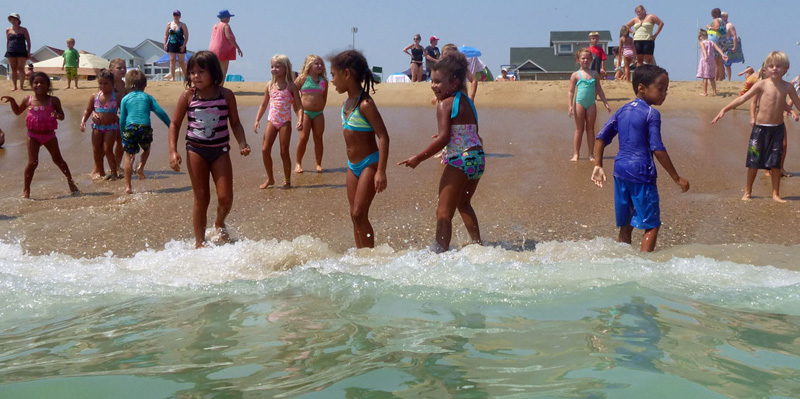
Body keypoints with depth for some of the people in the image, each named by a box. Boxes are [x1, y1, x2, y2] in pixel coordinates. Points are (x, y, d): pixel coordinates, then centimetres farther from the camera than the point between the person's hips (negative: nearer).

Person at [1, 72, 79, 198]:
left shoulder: (53, 100, -4)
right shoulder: (28, 100, 0)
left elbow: (62, 116, 0)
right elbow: (17, 112, 16)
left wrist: (57, 115, -24)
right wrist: (12, 101, 0)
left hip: (49, 134, 0)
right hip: (33, 136, 0)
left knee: (58, 160, 13)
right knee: (32, 162, -5)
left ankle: (70, 182, 28)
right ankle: (26, 189, 5)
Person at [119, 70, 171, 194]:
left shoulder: (125, 99, 11)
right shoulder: (147, 97, 12)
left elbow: (122, 120, 10)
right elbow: (160, 112, 5)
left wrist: (122, 135, 20)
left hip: (130, 128, 0)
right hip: (145, 127, 0)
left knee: (129, 156, 5)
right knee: (146, 149, 29)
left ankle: (128, 186, 2)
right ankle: (141, 167, 2)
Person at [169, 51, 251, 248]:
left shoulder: (226, 95, -3)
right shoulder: (188, 96, -5)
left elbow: (235, 123, 6)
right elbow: (175, 124, 2)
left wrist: (242, 144, -10)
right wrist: (173, 151, -8)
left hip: (220, 150, 1)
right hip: (196, 150, -1)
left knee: (225, 198, -5)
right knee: (201, 198, 2)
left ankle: (219, 223, 29)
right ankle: (199, 242, 14)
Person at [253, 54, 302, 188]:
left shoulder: (291, 86, -4)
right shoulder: (270, 85, 7)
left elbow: (299, 106, -6)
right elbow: (263, 104, 15)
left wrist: (300, 120, -22)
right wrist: (257, 120, 7)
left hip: (285, 122, -4)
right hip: (271, 121, 4)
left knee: (284, 152, 0)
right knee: (265, 150, -2)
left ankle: (287, 181, 12)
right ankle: (270, 178, 13)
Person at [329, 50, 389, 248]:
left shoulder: (365, 104, -19)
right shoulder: (348, 101, 7)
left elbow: (383, 137, -22)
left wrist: (381, 171, -26)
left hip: (369, 164, -9)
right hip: (353, 165, 9)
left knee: (359, 214, -8)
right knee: (355, 214, 11)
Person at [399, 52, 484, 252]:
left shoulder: (445, 104, -12)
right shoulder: (468, 102, 12)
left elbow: (443, 139, -20)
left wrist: (418, 158, -15)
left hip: (459, 160, -9)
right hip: (478, 157, 9)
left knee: (444, 212, -4)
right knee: (463, 204, 29)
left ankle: (440, 249, -9)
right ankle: (477, 243, 35)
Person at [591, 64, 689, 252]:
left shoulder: (623, 110, 12)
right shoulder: (651, 113, -9)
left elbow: (601, 137, 11)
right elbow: (657, 149, -14)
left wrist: (598, 166, 14)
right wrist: (677, 178, -10)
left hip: (620, 171, 7)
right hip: (641, 173, -7)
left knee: (625, 225, 16)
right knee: (651, 225, 0)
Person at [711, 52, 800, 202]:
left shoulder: (787, 87, 2)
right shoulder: (762, 84, -6)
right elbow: (743, 98, -9)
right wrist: (725, 109, -15)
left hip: (778, 128, 2)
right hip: (760, 127, -2)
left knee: (775, 163, 6)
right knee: (754, 162, 4)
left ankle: (776, 194, 16)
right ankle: (748, 192, 18)